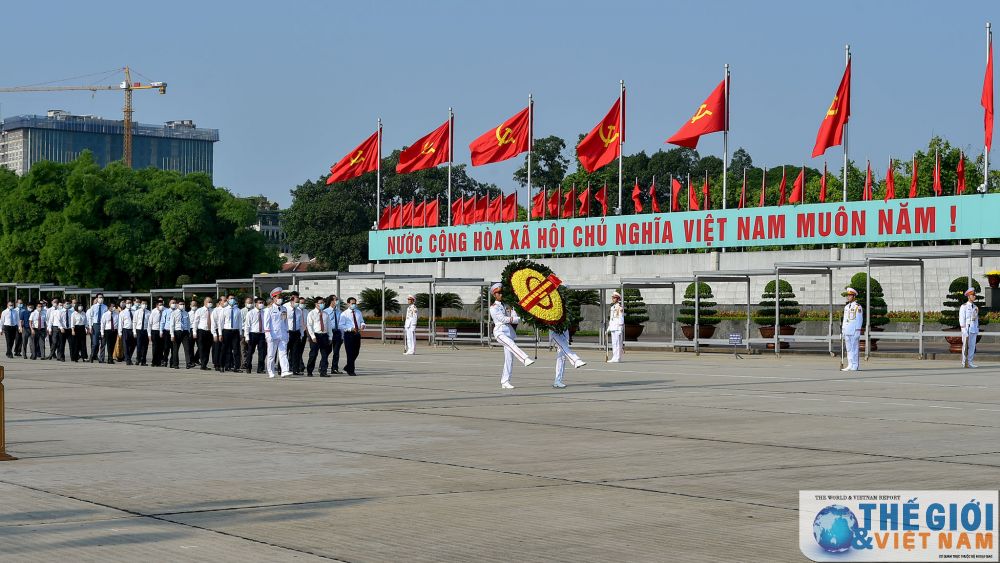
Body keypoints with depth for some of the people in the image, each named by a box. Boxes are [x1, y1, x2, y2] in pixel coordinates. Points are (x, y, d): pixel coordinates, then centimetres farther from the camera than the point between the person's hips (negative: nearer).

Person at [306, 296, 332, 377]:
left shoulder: (325, 314, 14)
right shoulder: (311, 313, -1)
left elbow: (328, 326, 17)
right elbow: (309, 326, -6)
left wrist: (329, 337, 10)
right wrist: (313, 336, -15)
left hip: (324, 335, 5)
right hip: (315, 335, -5)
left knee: (325, 355, 0)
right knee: (313, 355, -2)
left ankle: (323, 372, 2)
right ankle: (309, 372, 10)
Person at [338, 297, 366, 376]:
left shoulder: (358, 313, 14)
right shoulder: (344, 314, -5)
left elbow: (362, 321, 19)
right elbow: (341, 326, -10)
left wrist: (362, 325, -7)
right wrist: (351, 329, -24)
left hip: (357, 334, 6)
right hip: (349, 334, -6)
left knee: (356, 352, 11)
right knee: (350, 353, -4)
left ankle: (347, 368, 28)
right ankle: (350, 371, 4)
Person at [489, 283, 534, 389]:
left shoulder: (506, 306, 22)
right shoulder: (493, 308, 7)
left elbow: (517, 319, 10)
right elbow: (502, 319, -8)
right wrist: (514, 319, -3)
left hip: (509, 332, 6)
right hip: (500, 332, -6)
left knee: (509, 358, -1)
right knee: (512, 345, -34)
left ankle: (505, 382, 2)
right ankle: (526, 360, -55)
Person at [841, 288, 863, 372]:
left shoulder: (858, 307, -6)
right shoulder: (846, 307, 17)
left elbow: (859, 320, -9)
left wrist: (857, 331, -14)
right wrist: (842, 330, 16)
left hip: (854, 331, -8)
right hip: (847, 332, 8)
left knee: (855, 348, -6)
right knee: (848, 349, 8)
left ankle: (855, 366, -5)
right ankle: (850, 365, 12)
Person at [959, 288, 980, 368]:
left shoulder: (975, 307, 14)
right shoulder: (963, 307, -6)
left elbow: (976, 319, 17)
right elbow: (961, 319, -10)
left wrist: (977, 331, 12)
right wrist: (964, 331, -17)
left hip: (974, 329, 6)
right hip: (966, 328, -6)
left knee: (972, 346, 4)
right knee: (966, 346, -5)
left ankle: (969, 363, 8)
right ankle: (964, 363, -2)